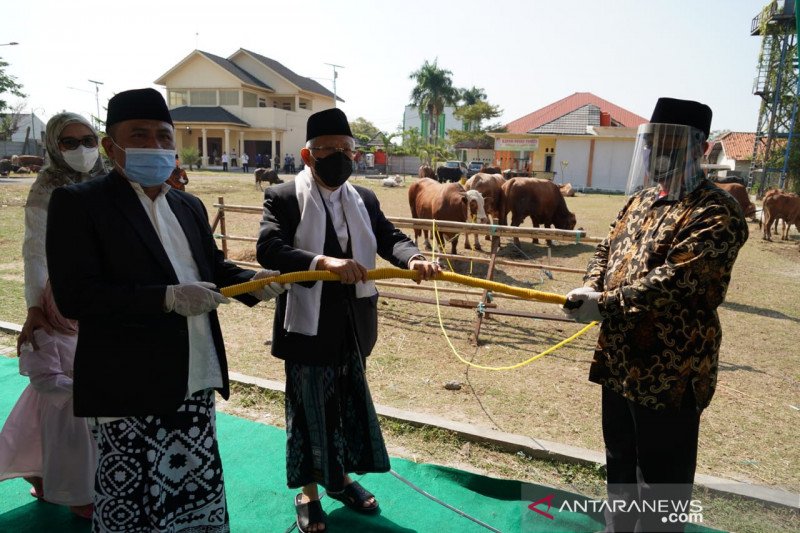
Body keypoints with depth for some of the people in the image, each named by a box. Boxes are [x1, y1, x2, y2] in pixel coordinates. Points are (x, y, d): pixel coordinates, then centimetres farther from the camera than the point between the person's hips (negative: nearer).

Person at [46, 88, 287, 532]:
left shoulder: (189, 206, 12)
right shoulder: (79, 202, -9)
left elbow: (212, 269, 17)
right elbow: (74, 296, -18)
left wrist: (252, 281, -4)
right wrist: (168, 298, -26)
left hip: (195, 380, 6)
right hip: (128, 386, -6)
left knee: (198, 494, 21)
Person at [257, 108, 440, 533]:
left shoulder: (364, 199, 6)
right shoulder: (283, 197, -10)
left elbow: (390, 238, -2)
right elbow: (268, 248, -24)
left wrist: (413, 259, -25)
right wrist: (323, 261, -38)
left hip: (351, 325, 6)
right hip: (308, 325, -5)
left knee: (350, 403, 20)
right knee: (309, 408, 11)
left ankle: (340, 478, 43)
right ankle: (307, 491, 33)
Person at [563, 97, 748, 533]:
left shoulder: (716, 213, -16)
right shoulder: (642, 199, 10)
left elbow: (675, 280, -26)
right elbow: (608, 248, 10)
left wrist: (605, 305, -27)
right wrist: (591, 288, -10)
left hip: (670, 367, -8)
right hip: (620, 356, 9)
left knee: (661, 474, 9)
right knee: (620, 457, 25)